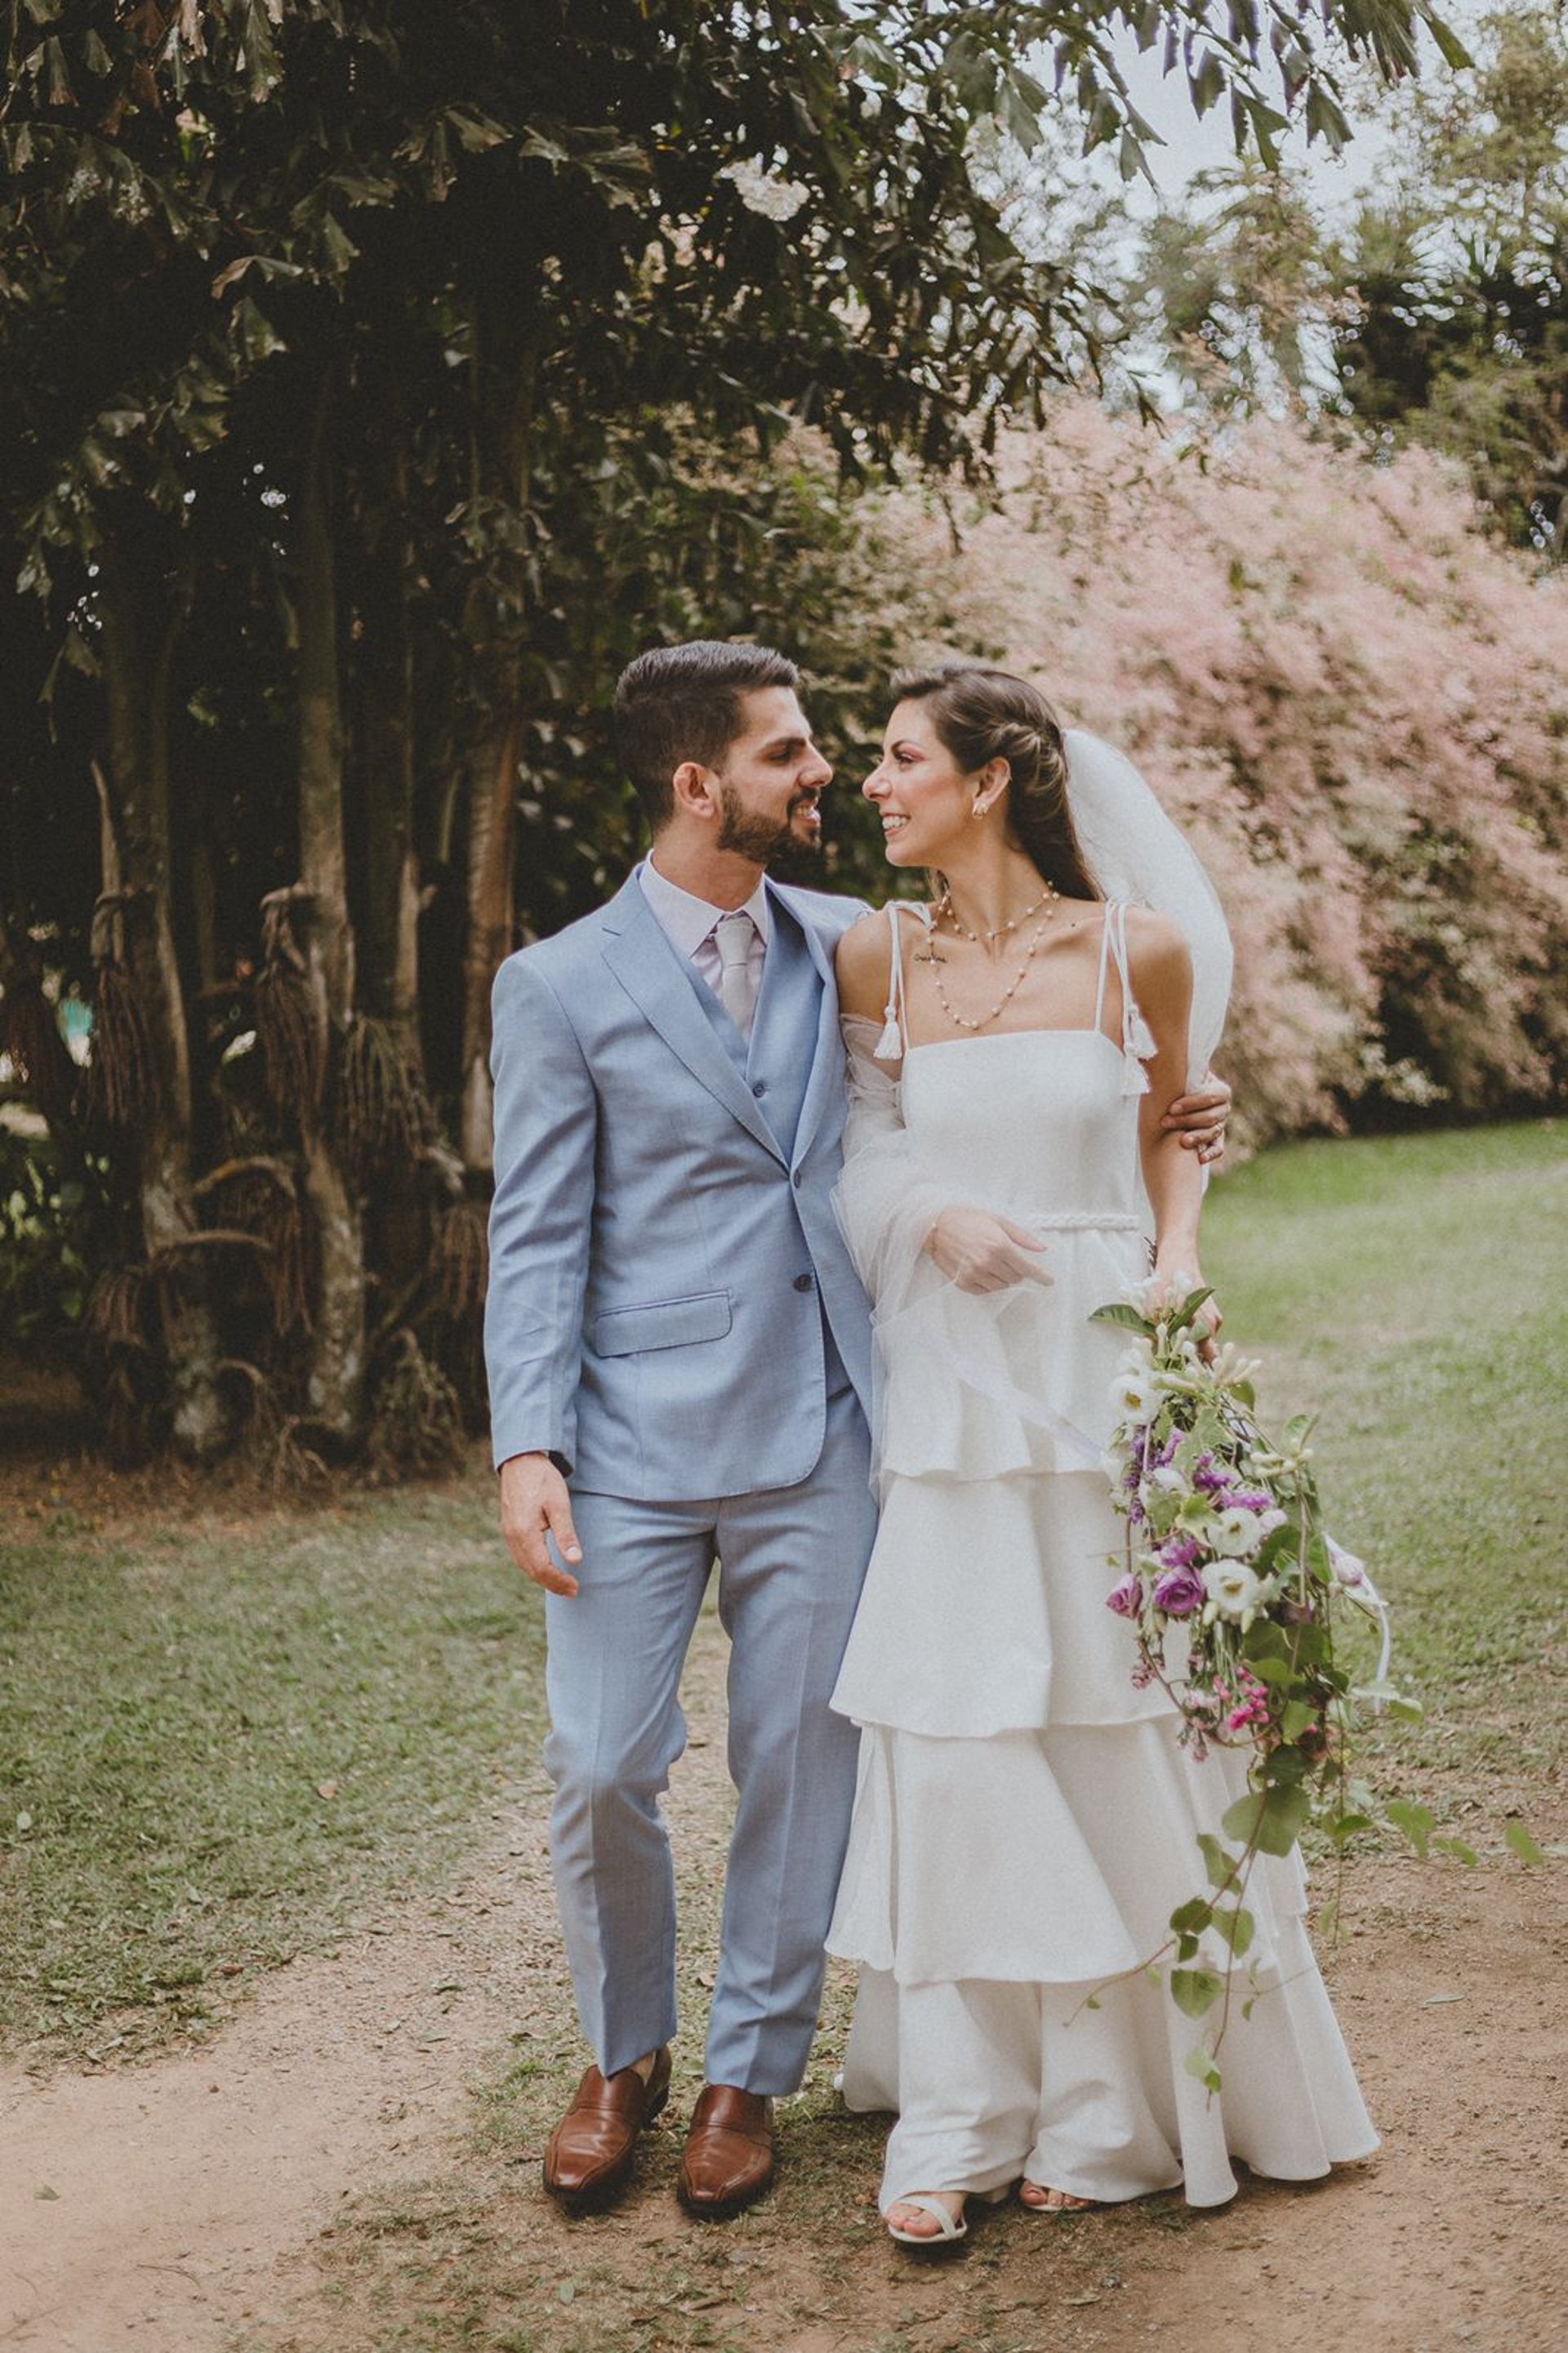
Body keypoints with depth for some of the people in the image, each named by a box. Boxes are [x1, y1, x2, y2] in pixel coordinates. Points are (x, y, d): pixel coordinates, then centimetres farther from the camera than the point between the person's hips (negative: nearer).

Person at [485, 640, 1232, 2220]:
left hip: (815, 1441, 3)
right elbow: (538, 1243, -3)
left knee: (799, 1771, 7)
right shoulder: (559, 989, -1)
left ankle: (749, 2073, 25)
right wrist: (527, 1449, -13)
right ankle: (624, 2057, 25)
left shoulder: (842, 948, 10)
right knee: (600, 1770, 0)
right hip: (635, 1448, -3)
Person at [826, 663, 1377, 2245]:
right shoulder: (877, 960, 1)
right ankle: (962, 2119, 15)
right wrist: (936, 1220, -10)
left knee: (1125, 1735, 6)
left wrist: (1177, 1266, -4)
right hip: (951, 1387, 1)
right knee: (953, 1743, 2)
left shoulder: (1141, 954, -3)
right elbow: (866, 1156, 10)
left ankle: (1111, 2107, 23)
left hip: (1107, 1376, -1)